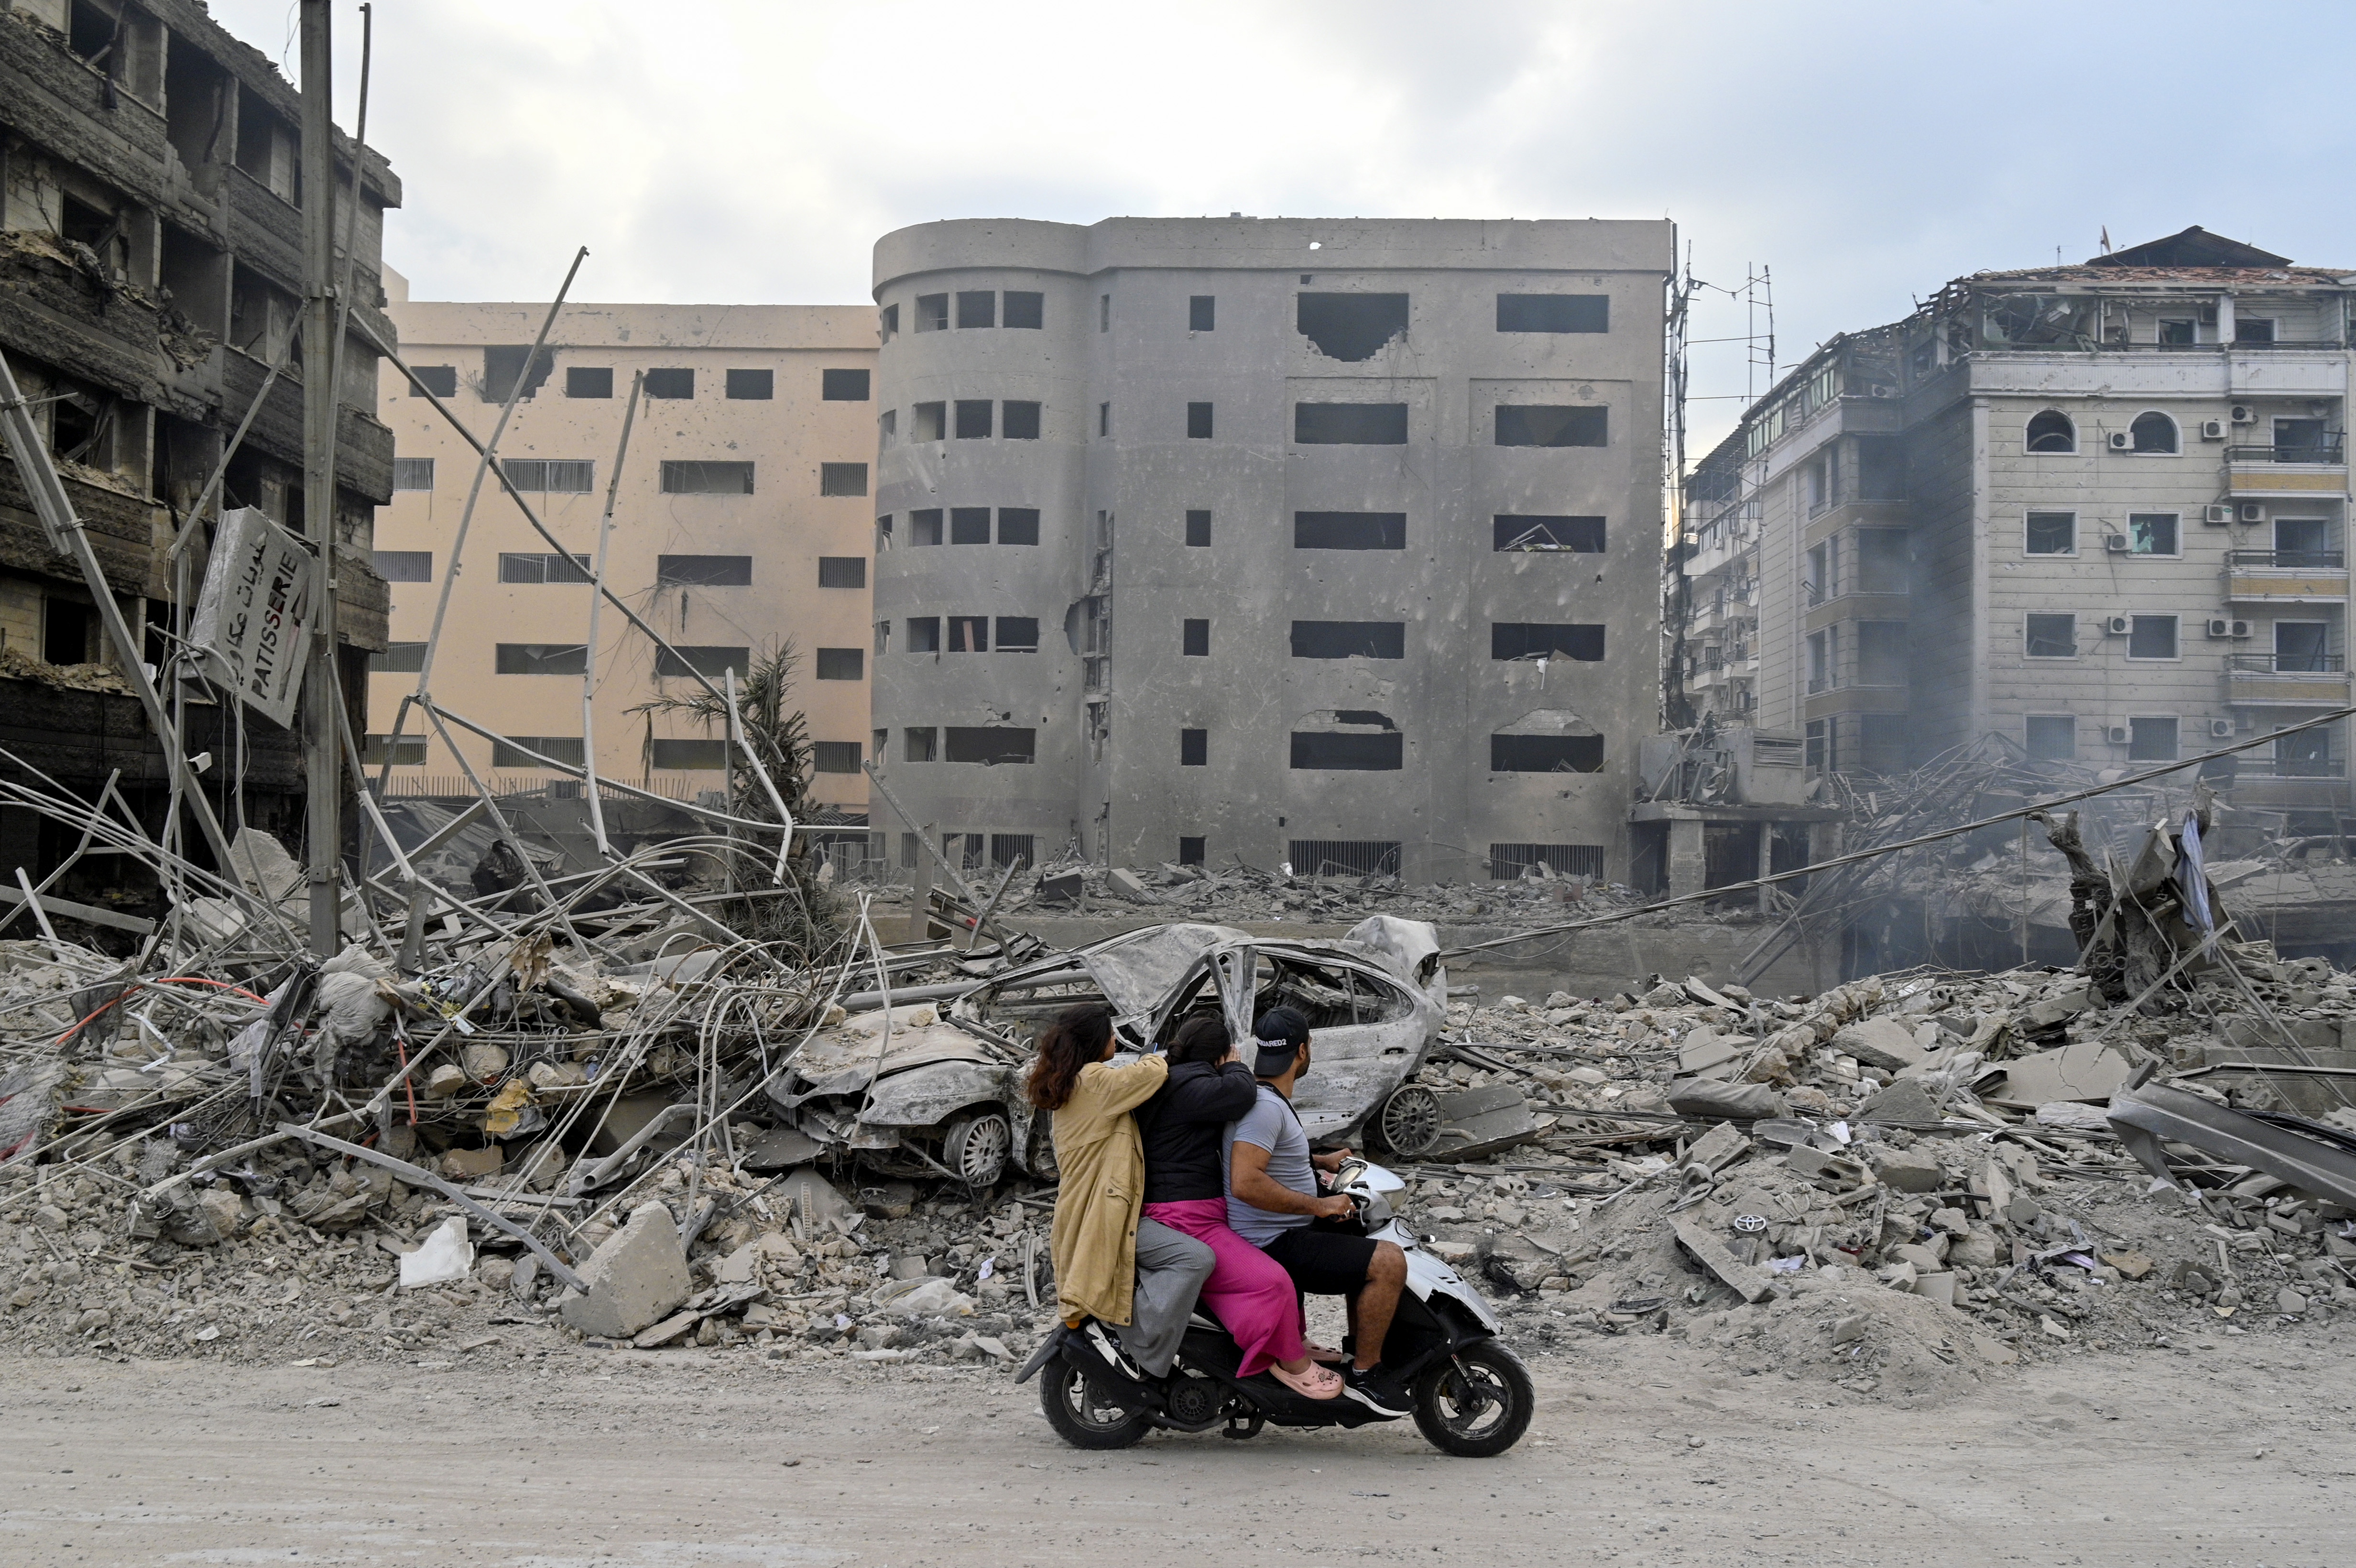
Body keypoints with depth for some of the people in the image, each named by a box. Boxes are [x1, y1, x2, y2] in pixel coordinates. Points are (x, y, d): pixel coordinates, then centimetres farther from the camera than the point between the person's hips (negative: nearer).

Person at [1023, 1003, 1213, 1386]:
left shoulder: (1070, 1086, 18)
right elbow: (1153, 1073, -19)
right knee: (1194, 1258, -23)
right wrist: (1153, 1061, 4)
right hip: (1103, 1216, -11)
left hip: (1079, 1216, 11)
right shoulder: (1095, 1080, -14)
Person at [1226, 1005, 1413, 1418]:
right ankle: (1363, 1372, -6)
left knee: (1365, 1244, 26)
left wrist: (1320, 1163, 20)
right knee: (1388, 1262, -19)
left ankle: (1359, 1346, 31)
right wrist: (1319, 1206, -25)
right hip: (1275, 1245, -11)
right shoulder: (1264, 1105, -21)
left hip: (1284, 1231, 11)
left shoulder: (1269, 1099, 11)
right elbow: (1245, 1183, -32)